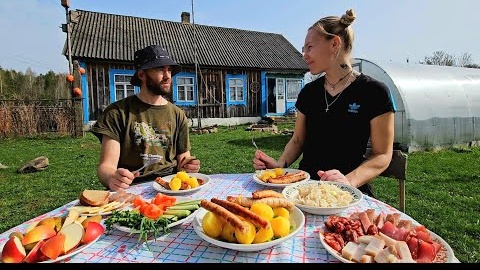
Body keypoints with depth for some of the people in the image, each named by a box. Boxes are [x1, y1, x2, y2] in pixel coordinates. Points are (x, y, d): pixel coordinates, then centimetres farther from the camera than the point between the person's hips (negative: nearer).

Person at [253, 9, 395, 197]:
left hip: (349, 193, -4)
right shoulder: (309, 91, 8)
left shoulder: (374, 92, -5)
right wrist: (280, 163, -7)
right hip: (306, 185, 4)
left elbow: (382, 155, -4)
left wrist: (350, 180, -21)